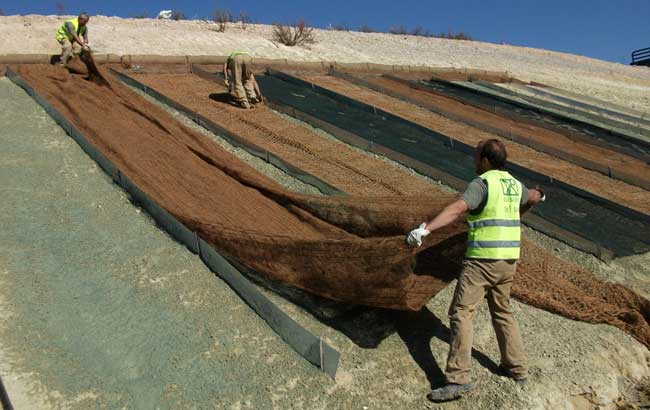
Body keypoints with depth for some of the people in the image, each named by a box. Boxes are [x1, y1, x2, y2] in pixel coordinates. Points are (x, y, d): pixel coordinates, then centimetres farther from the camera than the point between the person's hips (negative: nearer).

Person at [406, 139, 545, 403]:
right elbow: (533, 197, 35)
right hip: (507, 260, 9)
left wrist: (424, 229, -41)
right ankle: (516, 368, 32)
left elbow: (456, 209, -31)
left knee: (461, 314, -8)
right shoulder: (513, 184, 12)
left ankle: (458, 379, -11)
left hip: (482, 260, -9)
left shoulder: (481, 183, -13)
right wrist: (537, 195, 61)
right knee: (502, 312, 23)